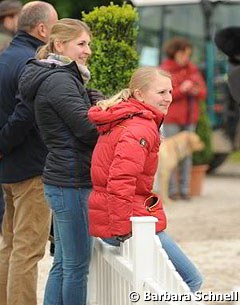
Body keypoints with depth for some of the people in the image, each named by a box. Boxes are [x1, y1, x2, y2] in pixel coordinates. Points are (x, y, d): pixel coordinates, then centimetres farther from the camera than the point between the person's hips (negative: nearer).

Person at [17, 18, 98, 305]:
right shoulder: (59, 81, -15)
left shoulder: (59, 78, 16)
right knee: (77, 265, -3)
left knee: (63, 262, 15)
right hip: (71, 183, -10)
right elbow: (87, 129, -19)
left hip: (62, 179, 10)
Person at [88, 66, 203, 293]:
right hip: (133, 225, -10)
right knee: (191, 280, -3)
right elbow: (120, 182, -29)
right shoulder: (140, 129, -18)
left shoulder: (121, 122, 16)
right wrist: (122, 230, -24)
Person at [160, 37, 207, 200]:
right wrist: (181, 90, -22)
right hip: (171, 118, -5)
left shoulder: (192, 69, 10)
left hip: (189, 118, 5)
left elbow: (203, 93, 12)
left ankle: (184, 189, 7)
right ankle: (172, 190, -3)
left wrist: (197, 91, -11)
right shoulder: (165, 70, -5)